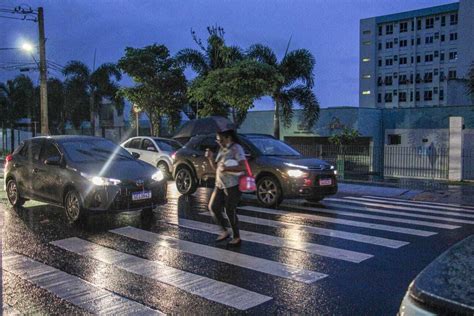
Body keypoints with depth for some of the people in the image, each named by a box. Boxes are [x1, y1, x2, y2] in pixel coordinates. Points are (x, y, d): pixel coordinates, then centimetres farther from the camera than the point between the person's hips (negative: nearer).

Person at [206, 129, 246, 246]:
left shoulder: (236, 149, -11)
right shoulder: (222, 150, 14)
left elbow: (243, 167, -22)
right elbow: (216, 167, 17)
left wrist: (227, 168, -27)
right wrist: (211, 158, 1)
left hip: (233, 186, -8)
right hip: (220, 185, 8)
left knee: (230, 211, -2)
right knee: (213, 207, 4)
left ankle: (236, 237, 14)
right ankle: (224, 232, 19)